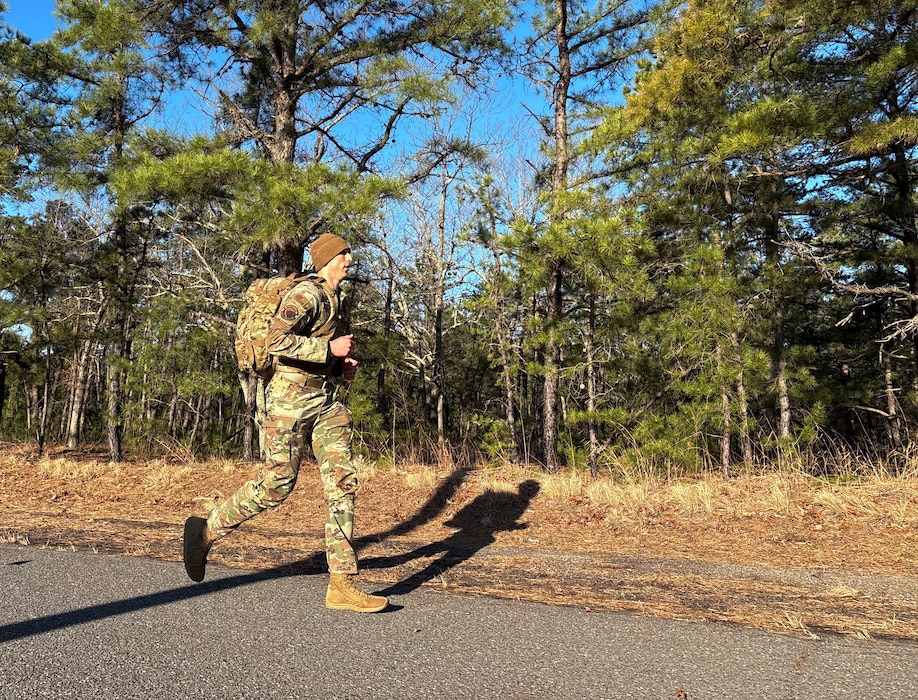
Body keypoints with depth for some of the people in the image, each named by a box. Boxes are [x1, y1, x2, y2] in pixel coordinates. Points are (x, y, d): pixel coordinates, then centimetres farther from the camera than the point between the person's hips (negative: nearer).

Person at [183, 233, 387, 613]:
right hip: (290, 397, -8)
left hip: (323, 399, 9)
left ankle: (341, 585, -2)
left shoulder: (334, 298, 18)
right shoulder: (305, 294, -11)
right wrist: (329, 349, -20)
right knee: (277, 484, -4)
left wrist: (342, 364, 12)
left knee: (342, 483, -2)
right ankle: (206, 530, 21)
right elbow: (276, 340, -24)